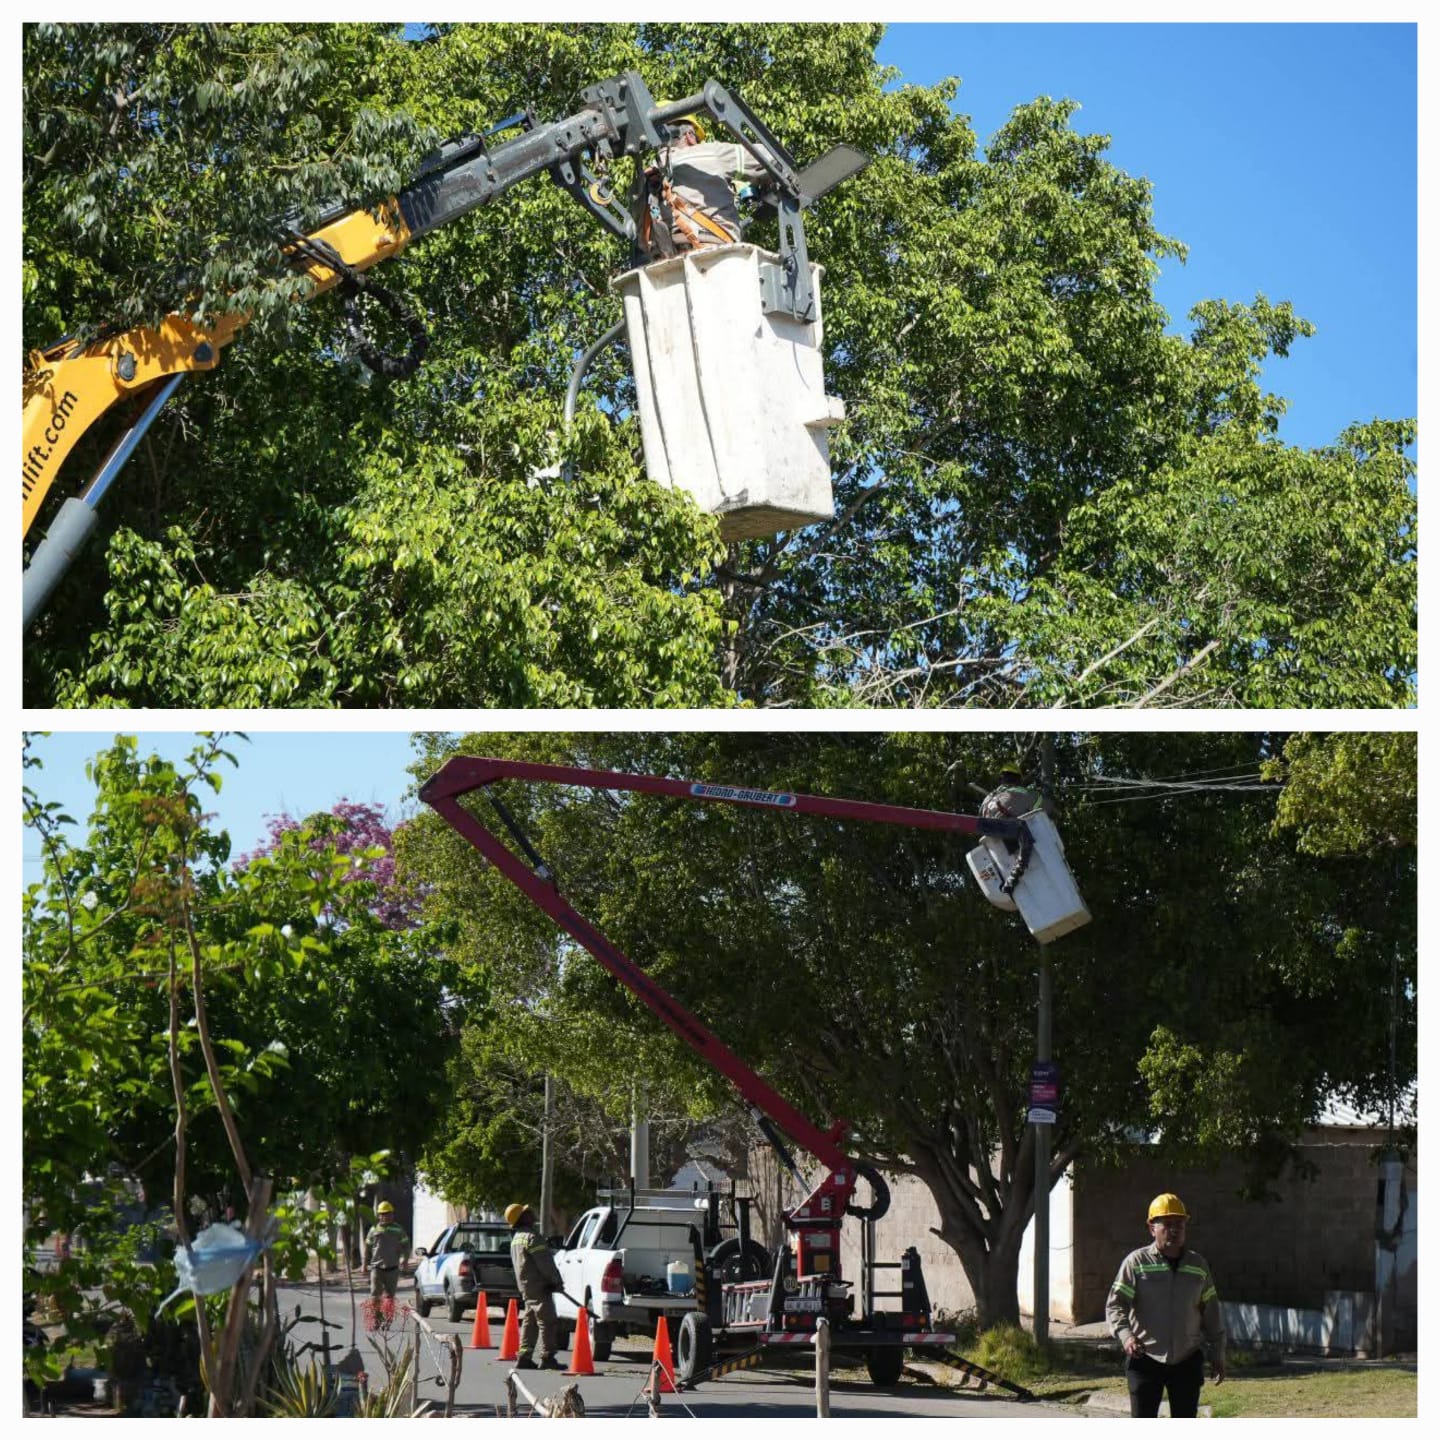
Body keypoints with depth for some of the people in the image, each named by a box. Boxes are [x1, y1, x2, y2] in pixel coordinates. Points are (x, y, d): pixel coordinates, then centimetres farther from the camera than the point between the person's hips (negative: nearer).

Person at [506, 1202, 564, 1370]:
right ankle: (547, 1358, -8)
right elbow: (544, 1262, -18)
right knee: (547, 1320, -6)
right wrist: (555, 1280, -8)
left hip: (526, 1285, 10)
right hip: (539, 1286, -10)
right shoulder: (531, 1237, -15)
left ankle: (524, 1357, 10)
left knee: (530, 1321, 13)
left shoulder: (516, 1238, 17)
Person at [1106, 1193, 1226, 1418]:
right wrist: (1125, 1335, -25)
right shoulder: (1136, 1262, -5)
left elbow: (1211, 1312, 13)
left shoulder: (1198, 1265, 8)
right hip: (1145, 1359, -3)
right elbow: (1115, 1304, -7)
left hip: (1187, 1360, 4)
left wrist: (1218, 1355, 12)